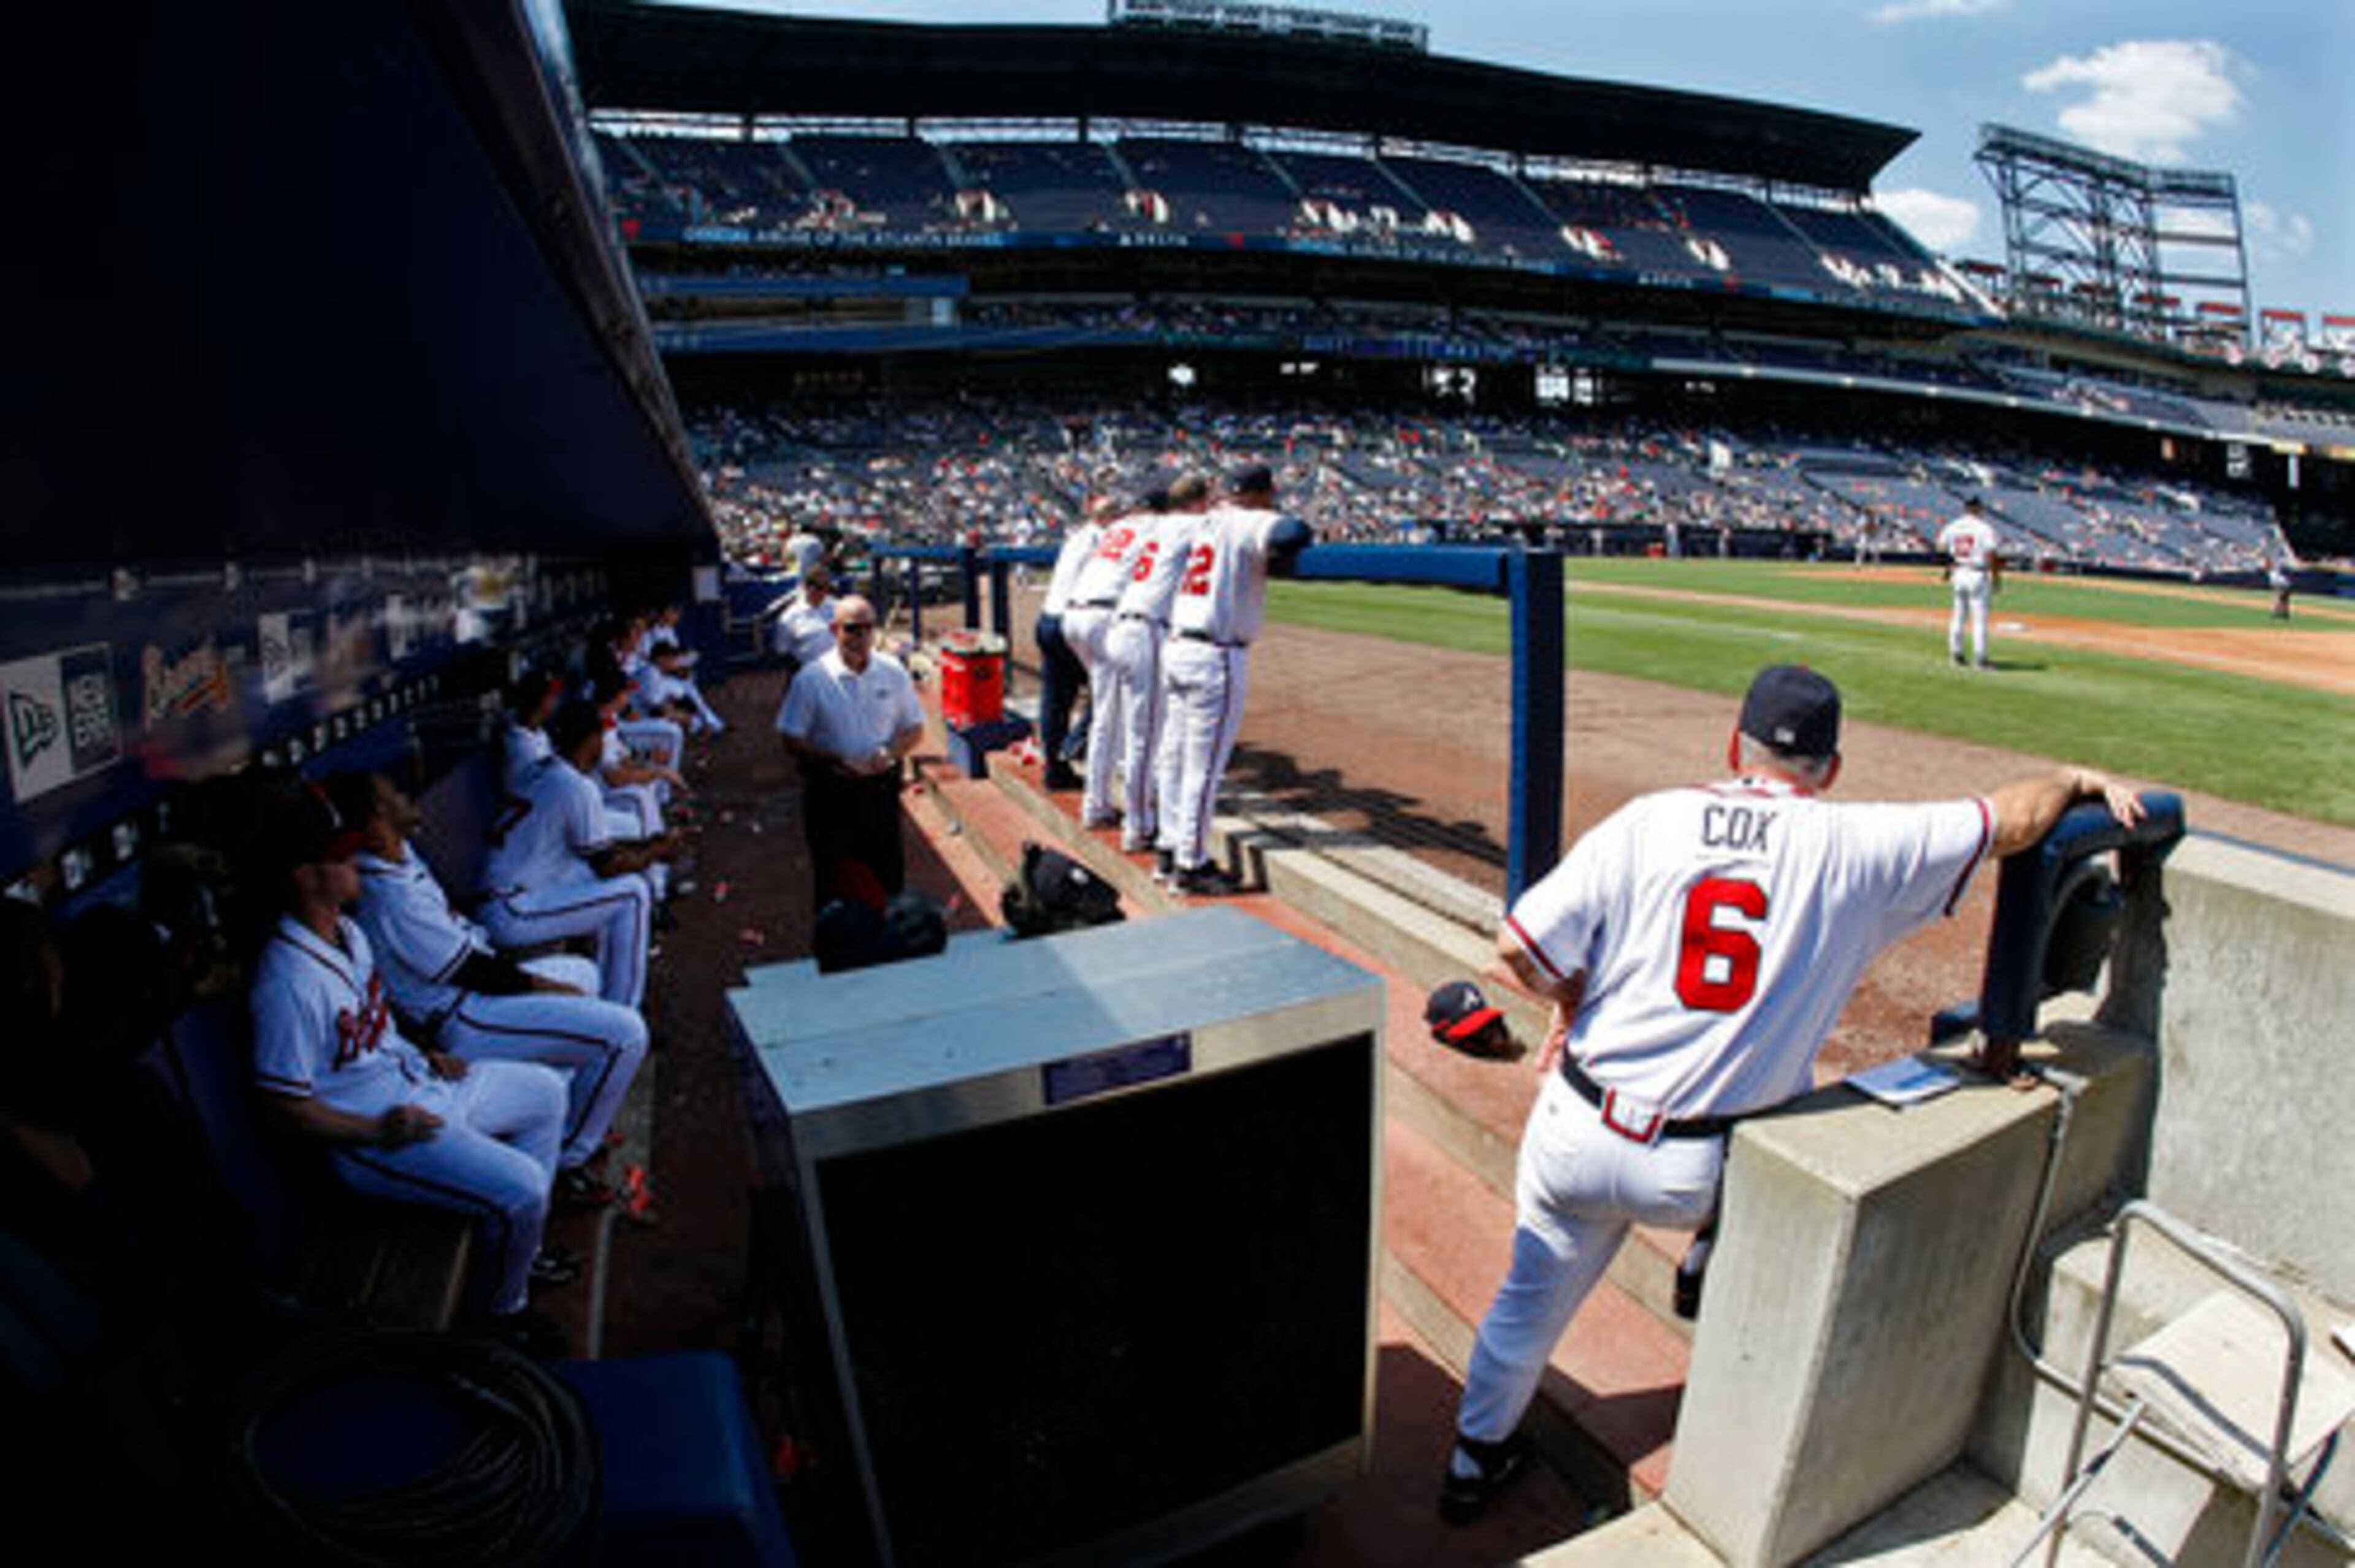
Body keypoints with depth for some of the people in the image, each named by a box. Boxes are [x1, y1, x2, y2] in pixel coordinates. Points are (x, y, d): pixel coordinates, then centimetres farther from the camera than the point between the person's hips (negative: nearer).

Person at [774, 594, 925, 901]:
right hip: (831, 795, -2)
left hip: (881, 790, 3)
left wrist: (888, 753, -13)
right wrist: (836, 761, -21)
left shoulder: (894, 672, 0)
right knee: (834, 881, 7)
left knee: (890, 876, 12)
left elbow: (914, 729, 8)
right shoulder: (811, 680, -9)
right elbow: (792, 742, -6)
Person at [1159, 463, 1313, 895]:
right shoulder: (1250, 523, -9)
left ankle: (1173, 850, 27)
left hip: (1178, 647, 8)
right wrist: (1277, 563, -8)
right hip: (1215, 657, -8)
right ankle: (1191, 866, 7)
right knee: (1205, 766, -1)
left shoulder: (1209, 521, 13)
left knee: (1180, 757, 16)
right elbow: (1293, 535, -26)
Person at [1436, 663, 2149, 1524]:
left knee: (1531, 1299, 23)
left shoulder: (1647, 820, -6)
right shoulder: (1857, 844, -7)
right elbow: (2013, 819, 5)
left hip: (1578, 1138, 1)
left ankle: (1475, 1459, 42)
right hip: (1707, 1176, -1)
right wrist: (2078, 780, 26)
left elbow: (1521, 948, -9)